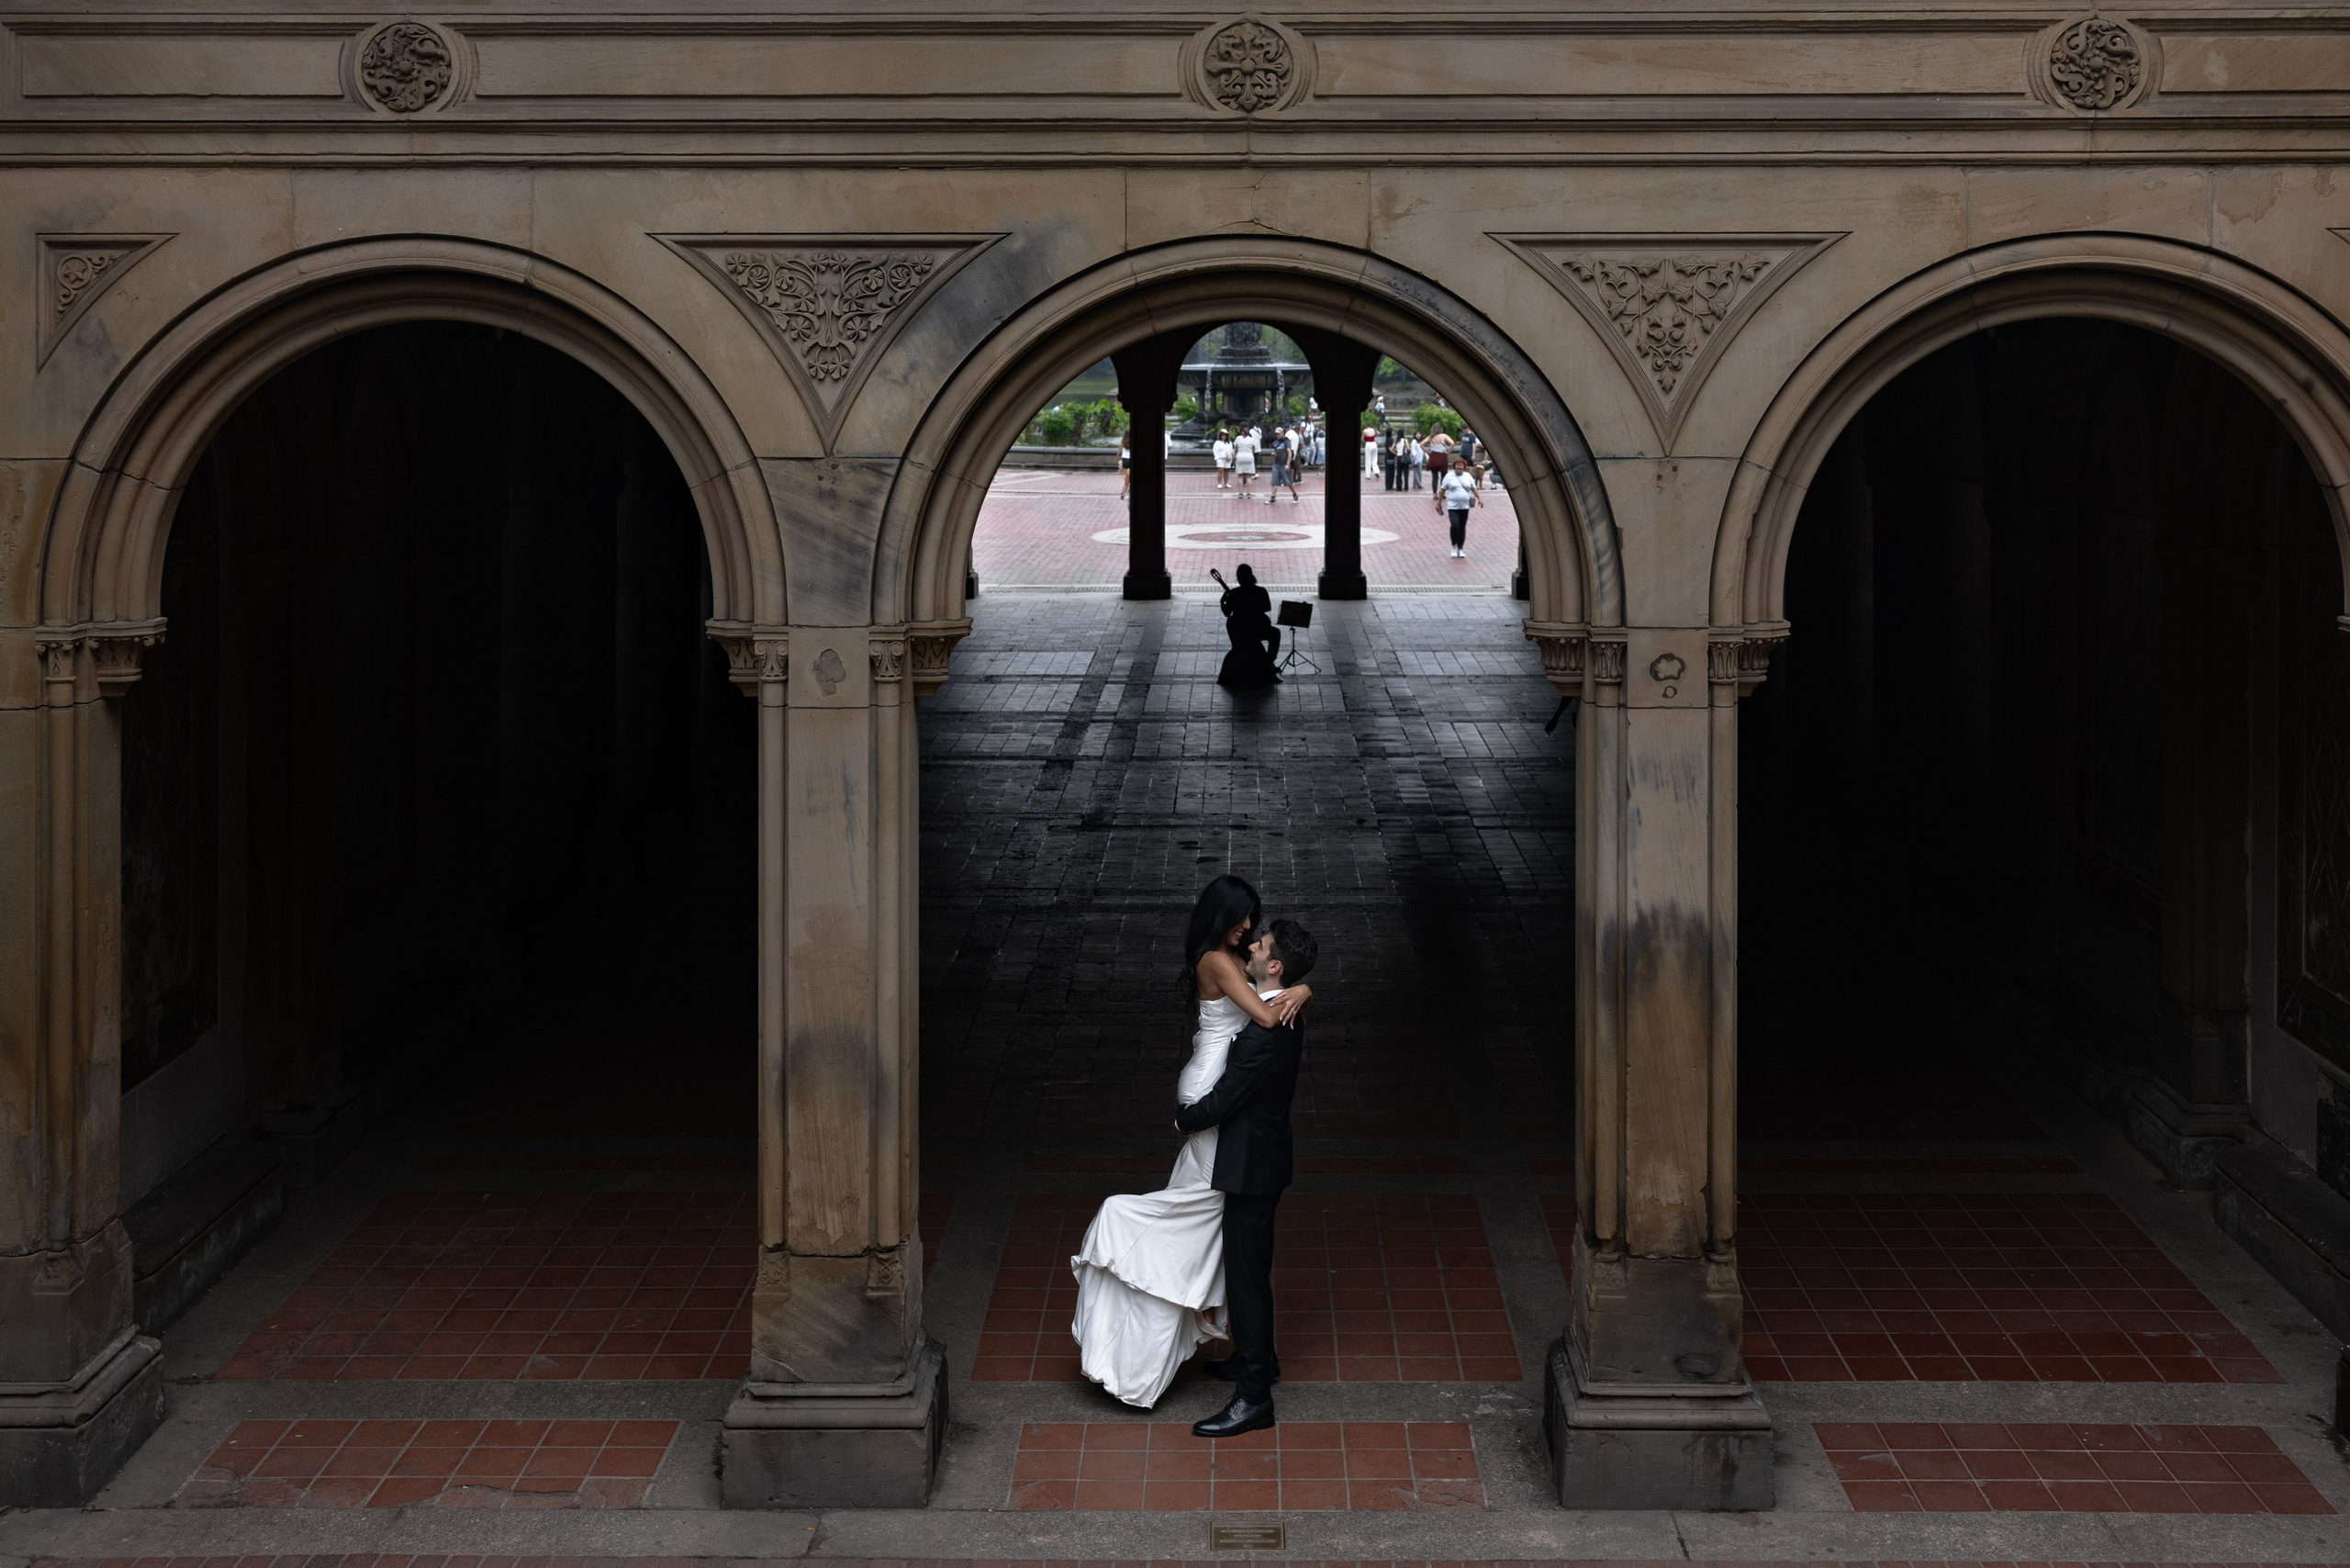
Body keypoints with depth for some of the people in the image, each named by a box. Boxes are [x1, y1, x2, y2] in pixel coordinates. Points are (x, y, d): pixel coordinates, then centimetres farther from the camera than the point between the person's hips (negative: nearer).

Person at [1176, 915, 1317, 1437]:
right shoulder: (1288, 1016, 1)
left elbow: (1218, 1105, -22)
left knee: (1246, 1276, -2)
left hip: (1250, 1167, -10)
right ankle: (1259, 1357, 41)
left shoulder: (1261, 1036, -29)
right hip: (1266, 1151, 10)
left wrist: (1182, 1118, -3)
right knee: (1252, 1266, 24)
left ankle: (1254, 1398, 4)